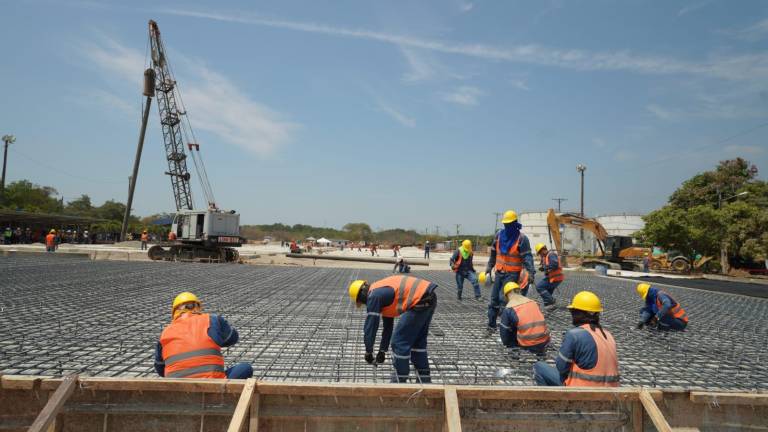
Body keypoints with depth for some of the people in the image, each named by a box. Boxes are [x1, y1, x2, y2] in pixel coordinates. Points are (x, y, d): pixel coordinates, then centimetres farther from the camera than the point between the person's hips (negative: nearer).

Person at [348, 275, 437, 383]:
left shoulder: (373, 295, -2)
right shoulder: (382, 291, 26)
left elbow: (371, 325, 0)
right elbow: (388, 325, 33)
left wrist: (368, 352, 12)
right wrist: (382, 350, 38)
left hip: (420, 300, -10)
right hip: (430, 297, 10)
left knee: (399, 342, 2)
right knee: (418, 341, 23)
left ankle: (400, 382, 13)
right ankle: (425, 380, 32)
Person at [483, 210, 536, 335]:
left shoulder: (521, 238, -9)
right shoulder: (499, 235, 6)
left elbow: (527, 257, -13)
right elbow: (493, 253, 17)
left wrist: (531, 272, -23)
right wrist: (489, 267, 20)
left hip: (512, 274, -6)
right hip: (499, 272, 6)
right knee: (494, 300, 8)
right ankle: (491, 325, 17)